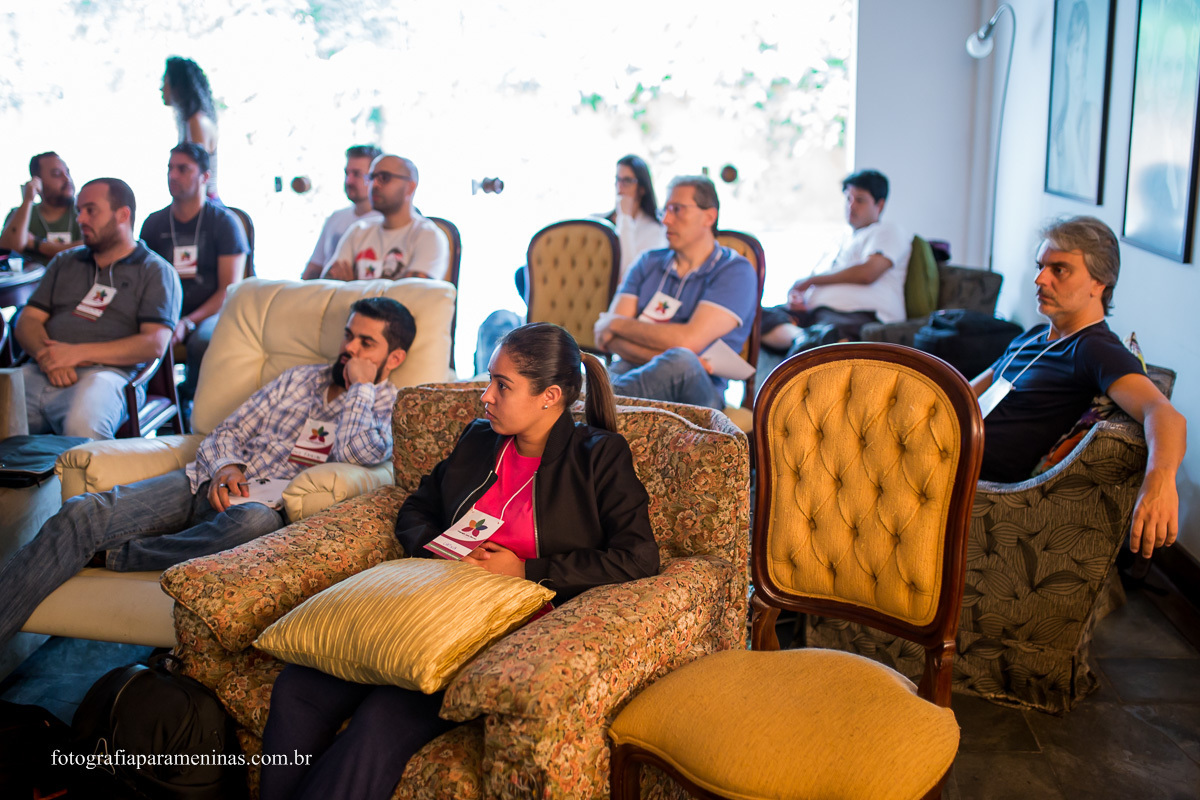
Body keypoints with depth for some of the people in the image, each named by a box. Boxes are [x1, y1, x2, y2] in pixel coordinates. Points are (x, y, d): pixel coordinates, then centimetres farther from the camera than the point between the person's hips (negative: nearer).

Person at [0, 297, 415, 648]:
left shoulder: (387, 406, 8)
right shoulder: (300, 379, 22)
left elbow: (358, 452, -15)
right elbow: (228, 432, 19)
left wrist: (359, 385, -3)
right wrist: (226, 466, -3)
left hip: (263, 503, -4)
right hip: (207, 484, 5)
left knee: (258, 521, -42)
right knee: (82, 513, -18)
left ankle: (122, 556, -27)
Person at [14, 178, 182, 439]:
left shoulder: (156, 271, 10)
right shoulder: (64, 262, 29)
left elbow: (154, 344, -3)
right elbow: (27, 321, 19)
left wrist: (78, 352, -10)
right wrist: (48, 357, -5)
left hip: (107, 372, -4)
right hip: (42, 373, 5)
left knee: (84, 426, -38)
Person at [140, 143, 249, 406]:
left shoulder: (224, 222, -1)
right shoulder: (154, 223, 10)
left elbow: (230, 291, -8)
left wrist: (188, 322, -22)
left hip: (210, 313, -3)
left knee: (203, 340, -37)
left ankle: (188, 401, -10)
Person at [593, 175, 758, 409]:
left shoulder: (735, 272, 2)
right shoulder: (648, 263, 19)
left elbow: (689, 339, -13)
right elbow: (607, 338, 7)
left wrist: (617, 324, 0)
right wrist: (663, 358, -13)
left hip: (698, 390, -2)